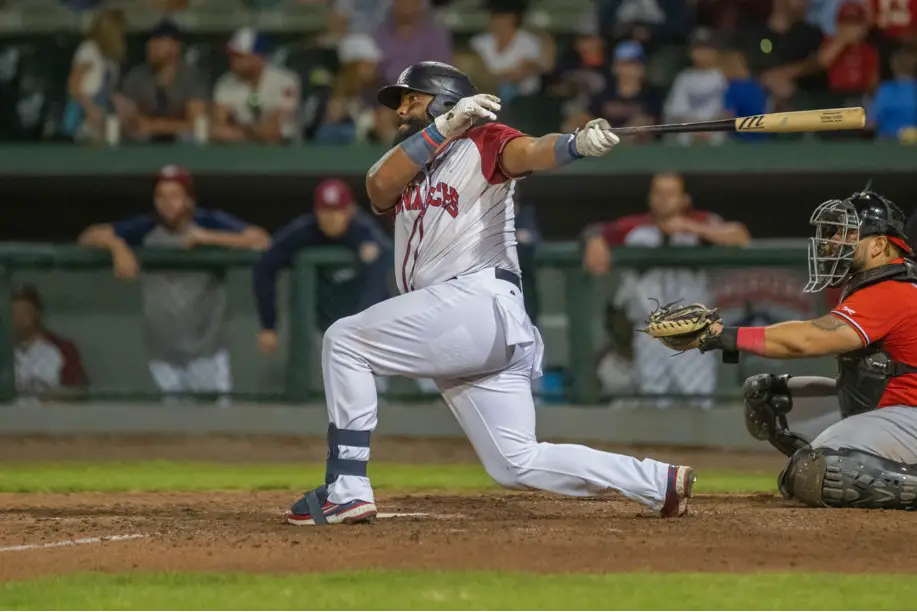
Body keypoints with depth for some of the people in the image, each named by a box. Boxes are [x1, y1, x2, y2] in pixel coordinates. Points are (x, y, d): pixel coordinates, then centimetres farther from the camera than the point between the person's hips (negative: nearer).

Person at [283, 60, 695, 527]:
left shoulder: (482, 143, 6)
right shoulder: (403, 166, 26)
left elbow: (532, 153, -15)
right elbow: (378, 186, 2)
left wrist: (578, 144, -38)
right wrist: (446, 125, -8)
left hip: (482, 300, -8)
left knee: (344, 340, -8)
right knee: (517, 463, 5)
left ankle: (345, 489, -12)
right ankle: (661, 483, 7)